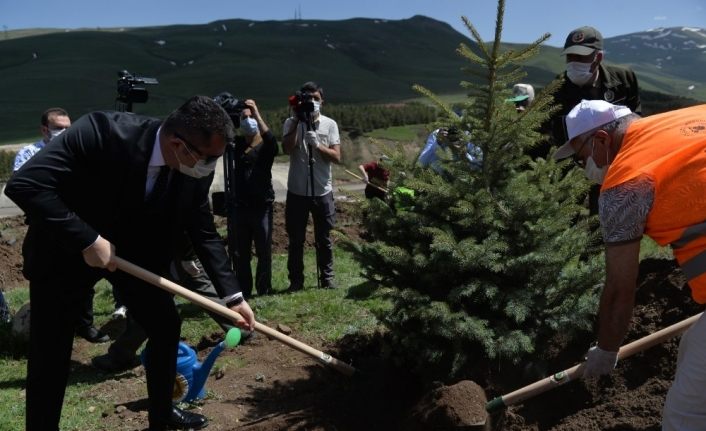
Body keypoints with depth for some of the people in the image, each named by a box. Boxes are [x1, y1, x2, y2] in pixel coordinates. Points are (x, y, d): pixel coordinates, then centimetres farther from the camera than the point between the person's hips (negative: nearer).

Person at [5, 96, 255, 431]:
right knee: (50, 355, 0)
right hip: (65, 250, -4)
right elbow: (24, 184, -34)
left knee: (166, 326, 7)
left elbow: (204, 234, -6)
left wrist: (232, 295, -11)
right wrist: (87, 240, -35)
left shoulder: (196, 172, -18)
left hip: (136, 249, 5)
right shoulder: (101, 131, -35)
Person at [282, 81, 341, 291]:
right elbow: (287, 149, -18)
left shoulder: (330, 124, 2)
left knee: (324, 239, 11)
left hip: (322, 192, 1)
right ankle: (296, 280, 18)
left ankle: (327, 277, 23)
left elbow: (336, 157, -5)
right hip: (296, 192, 0)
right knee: (296, 239, 7)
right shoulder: (291, 123, 0)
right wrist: (297, 120, -17)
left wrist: (317, 144, -19)